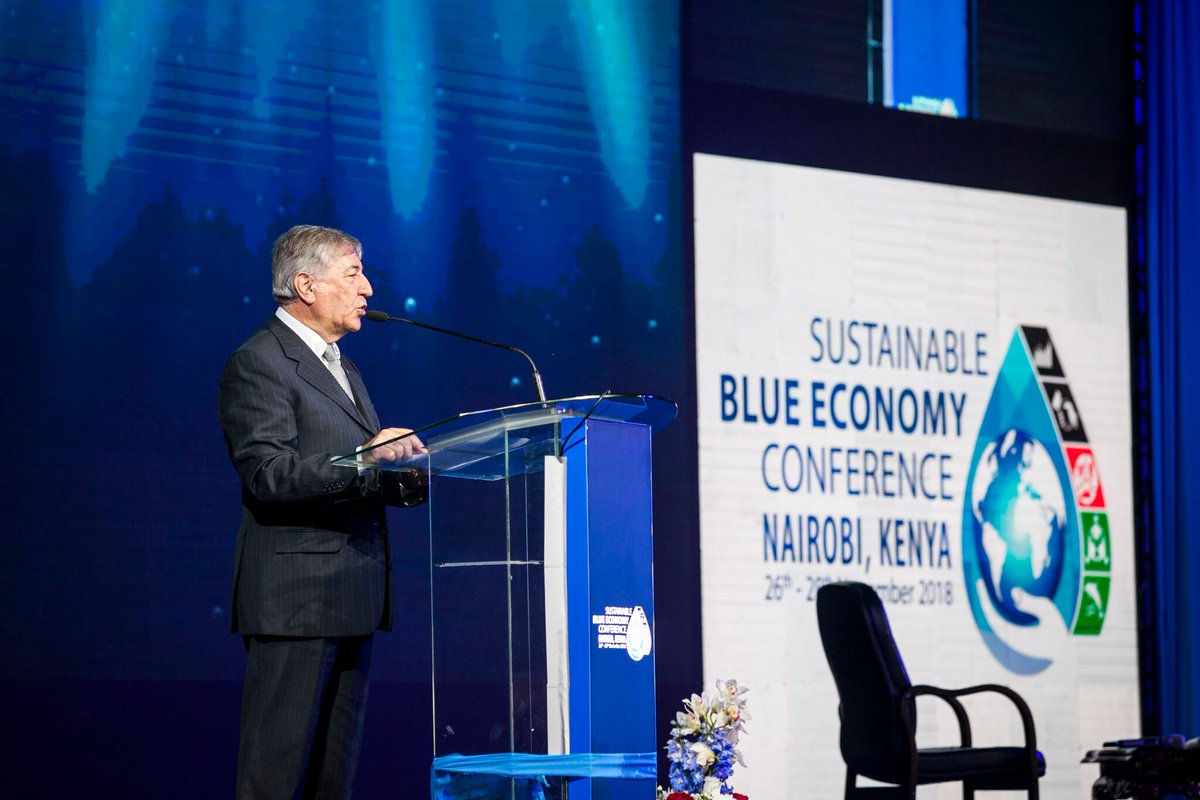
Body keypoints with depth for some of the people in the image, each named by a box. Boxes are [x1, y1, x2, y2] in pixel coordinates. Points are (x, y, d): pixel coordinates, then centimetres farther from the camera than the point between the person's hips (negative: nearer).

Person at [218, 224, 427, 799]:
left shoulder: (343, 370, 23)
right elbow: (269, 475, -18)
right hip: (296, 596, -9)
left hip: (353, 600, 9)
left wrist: (404, 481, 7)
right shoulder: (257, 363, -7)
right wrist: (364, 461, -26)